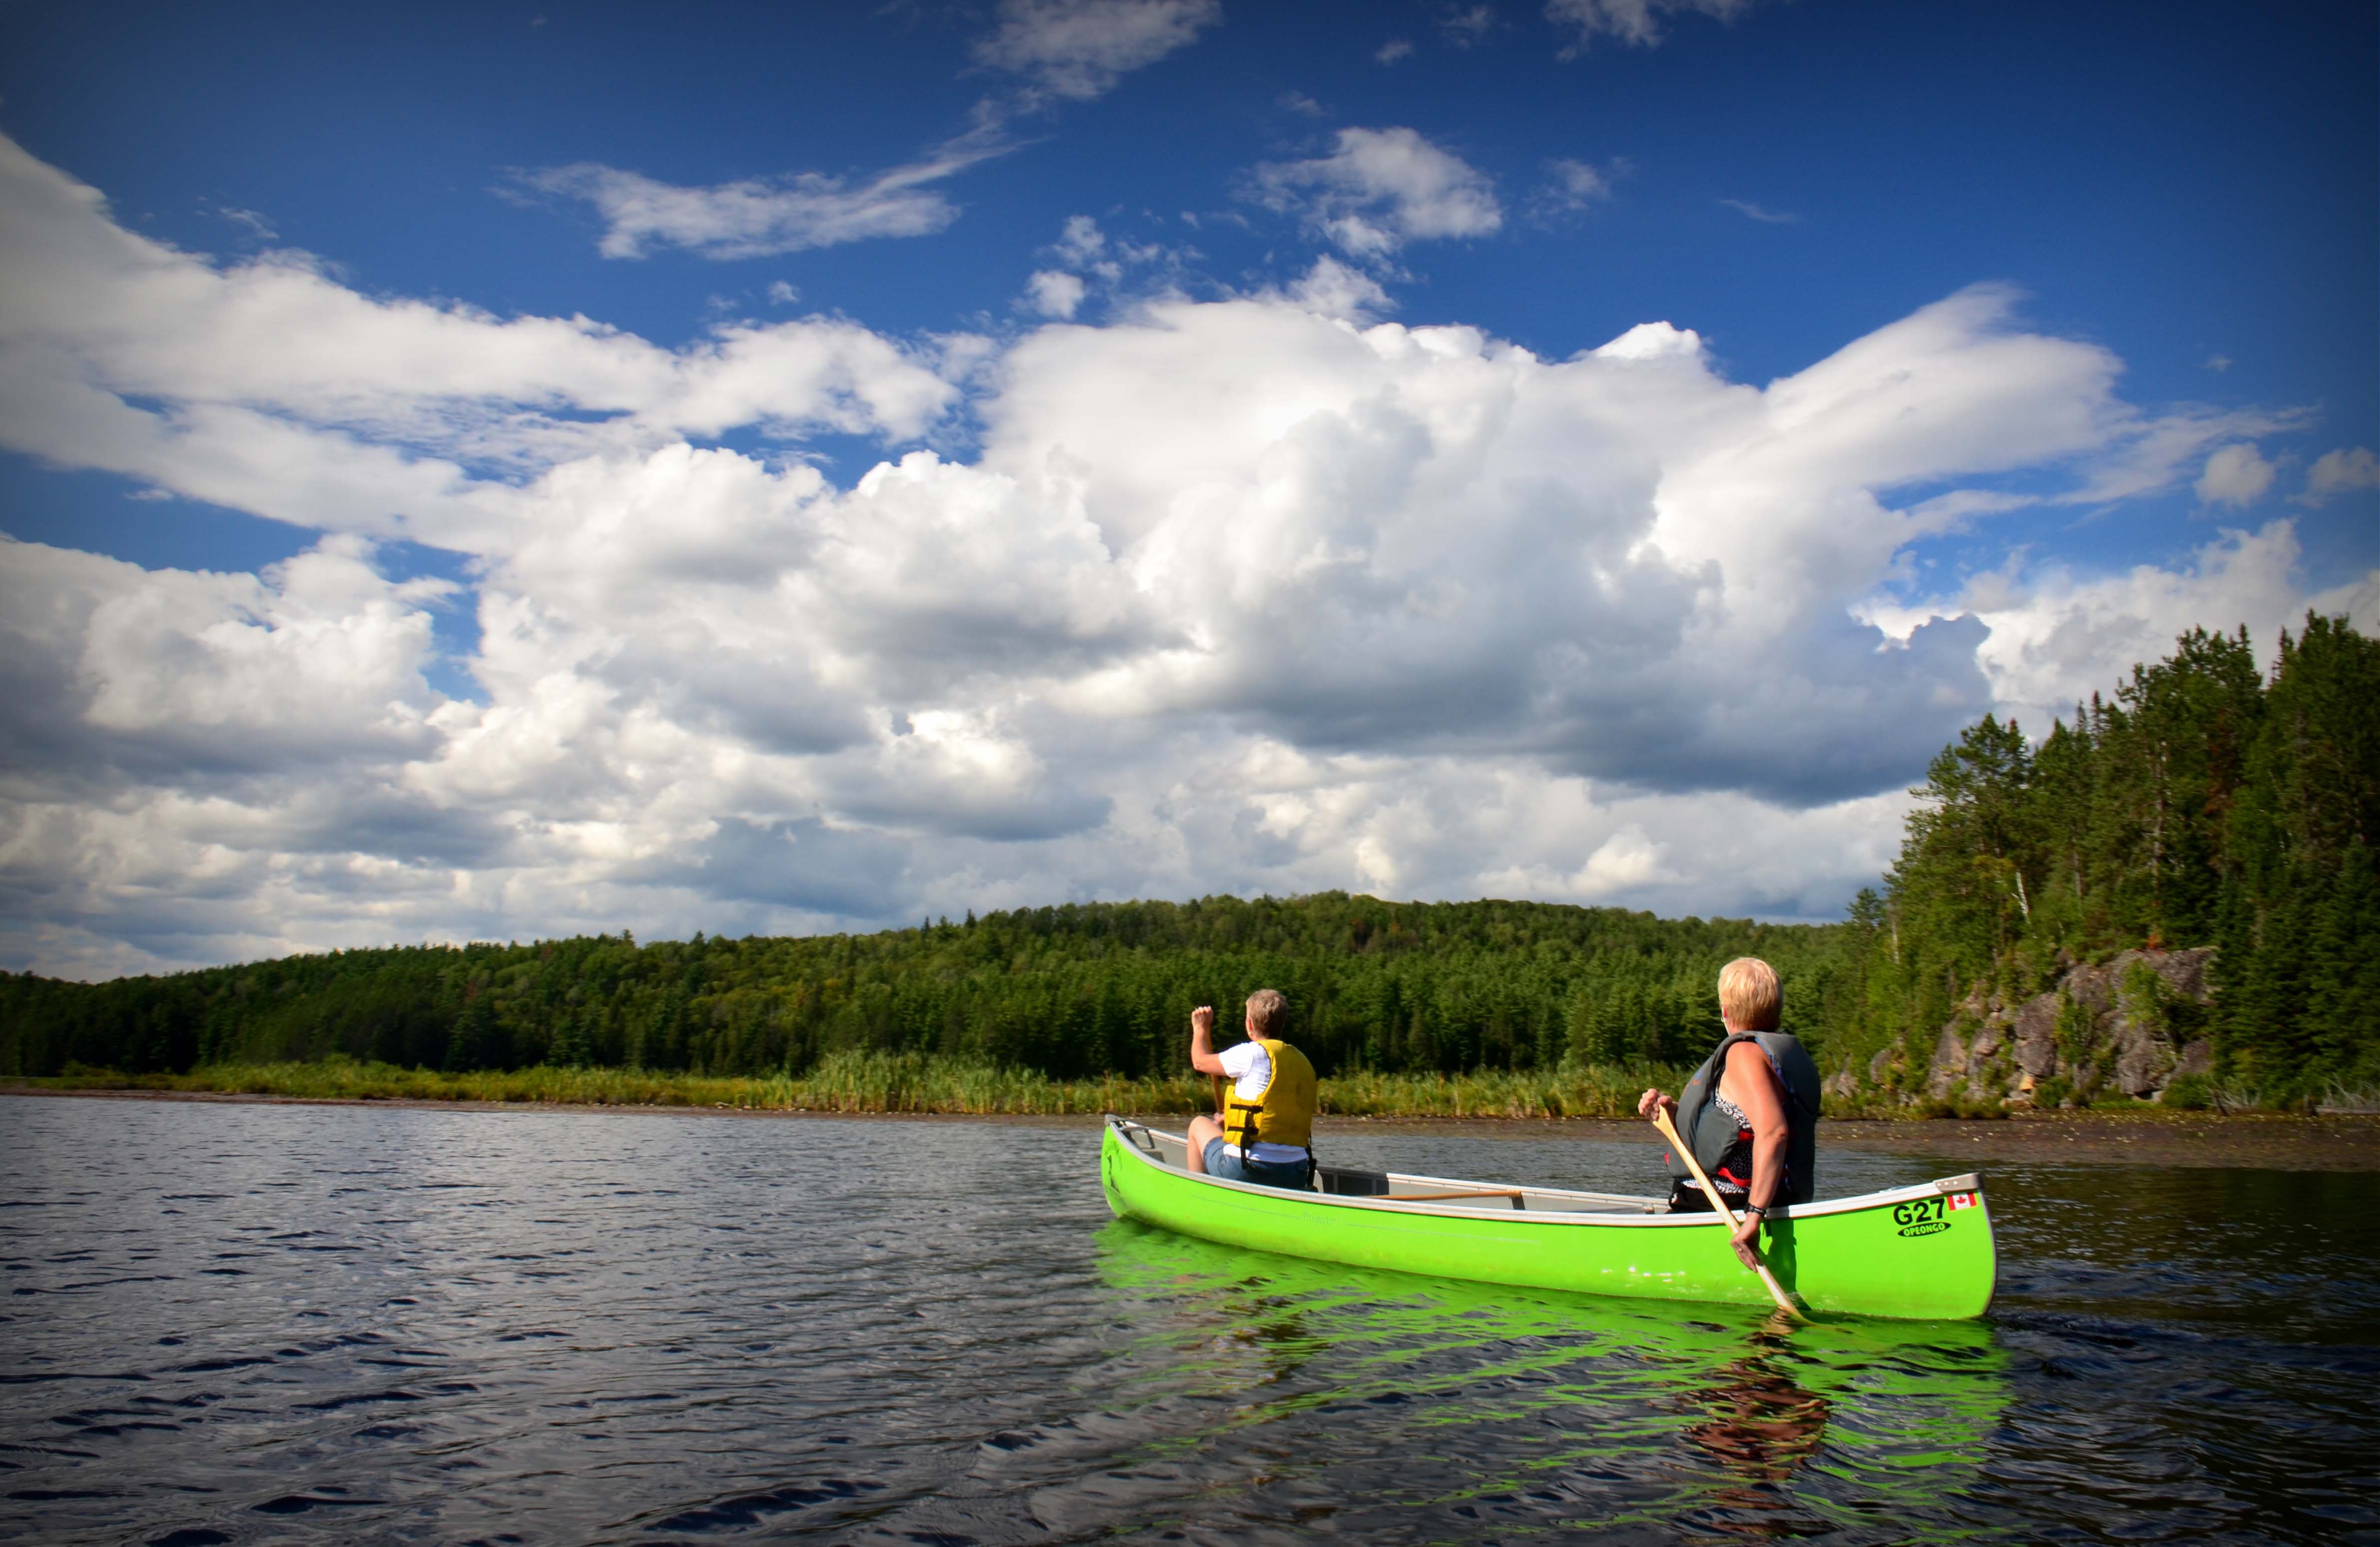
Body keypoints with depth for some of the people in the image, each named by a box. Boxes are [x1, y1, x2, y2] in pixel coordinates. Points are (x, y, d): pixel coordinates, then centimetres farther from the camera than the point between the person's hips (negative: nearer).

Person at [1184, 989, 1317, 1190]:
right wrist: (1230, 1117, 32)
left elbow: (1200, 1062, 6)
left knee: (1199, 1124, 21)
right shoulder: (1302, 1061, 10)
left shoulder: (1254, 1053, -9)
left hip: (1248, 1171, -7)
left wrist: (1201, 1027, 24)